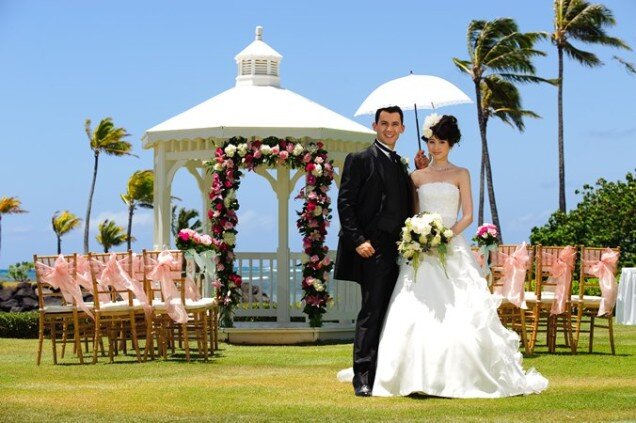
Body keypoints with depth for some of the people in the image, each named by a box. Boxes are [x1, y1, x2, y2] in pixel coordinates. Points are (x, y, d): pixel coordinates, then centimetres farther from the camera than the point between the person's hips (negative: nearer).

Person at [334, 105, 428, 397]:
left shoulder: (401, 165, 20)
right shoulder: (360, 160, -1)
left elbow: (406, 206, 19)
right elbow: (345, 203, -7)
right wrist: (358, 241, -16)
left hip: (399, 252, 7)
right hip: (373, 251, -7)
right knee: (371, 312, -10)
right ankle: (363, 377, -10)